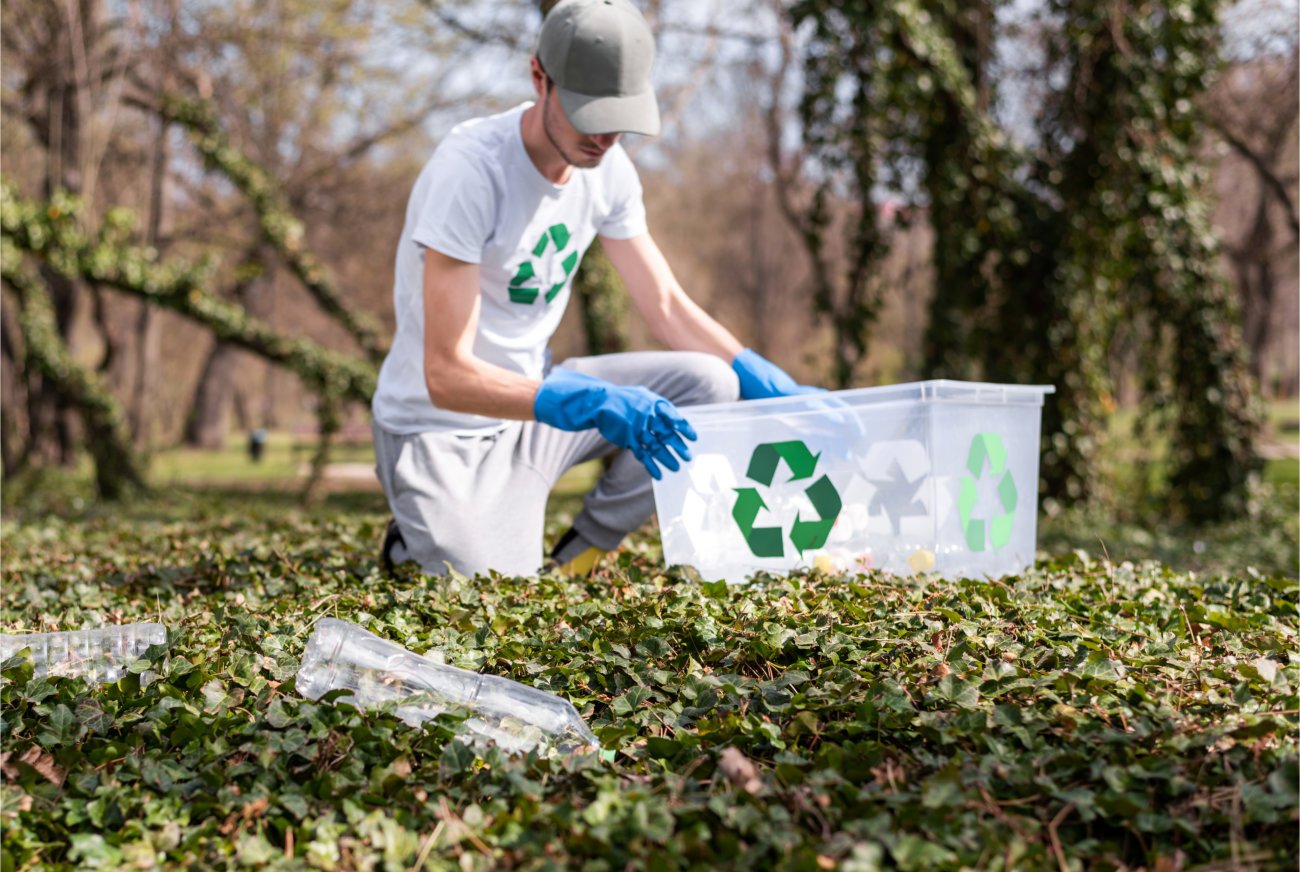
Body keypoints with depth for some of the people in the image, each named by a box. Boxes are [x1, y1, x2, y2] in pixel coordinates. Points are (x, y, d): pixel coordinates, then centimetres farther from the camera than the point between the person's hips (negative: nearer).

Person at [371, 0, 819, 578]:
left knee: (708, 382, -12)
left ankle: (576, 558, 2)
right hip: (441, 427, -6)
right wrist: (595, 405, -42)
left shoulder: (607, 168, -4)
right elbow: (447, 377, -30)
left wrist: (782, 393, -9)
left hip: (533, 396, 7)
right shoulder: (470, 168, -26)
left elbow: (668, 308, 4)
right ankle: (423, 543, 14)